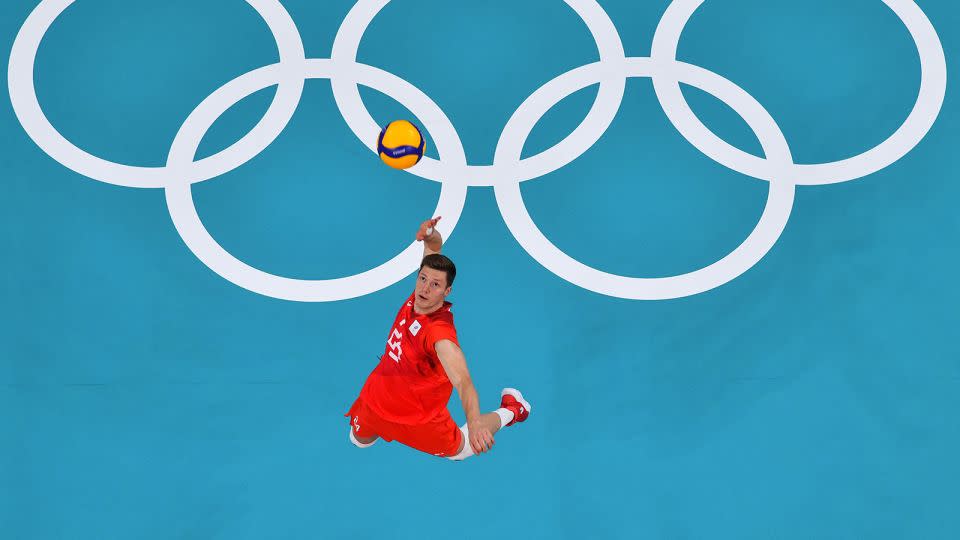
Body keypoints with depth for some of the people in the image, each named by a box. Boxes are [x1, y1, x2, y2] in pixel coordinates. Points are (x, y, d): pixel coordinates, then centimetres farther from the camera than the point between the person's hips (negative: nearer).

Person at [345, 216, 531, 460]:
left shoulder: (440, 333, -41)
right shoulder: (420, 293, -21)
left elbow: (463, 381, -53)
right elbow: (435, 247, -10)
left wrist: (475, 422, -71)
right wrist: (430, 234, -35)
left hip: (418, 415, -6)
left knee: (459, 450, 21)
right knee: (359, 441, 28)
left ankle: (511, 410, 38)